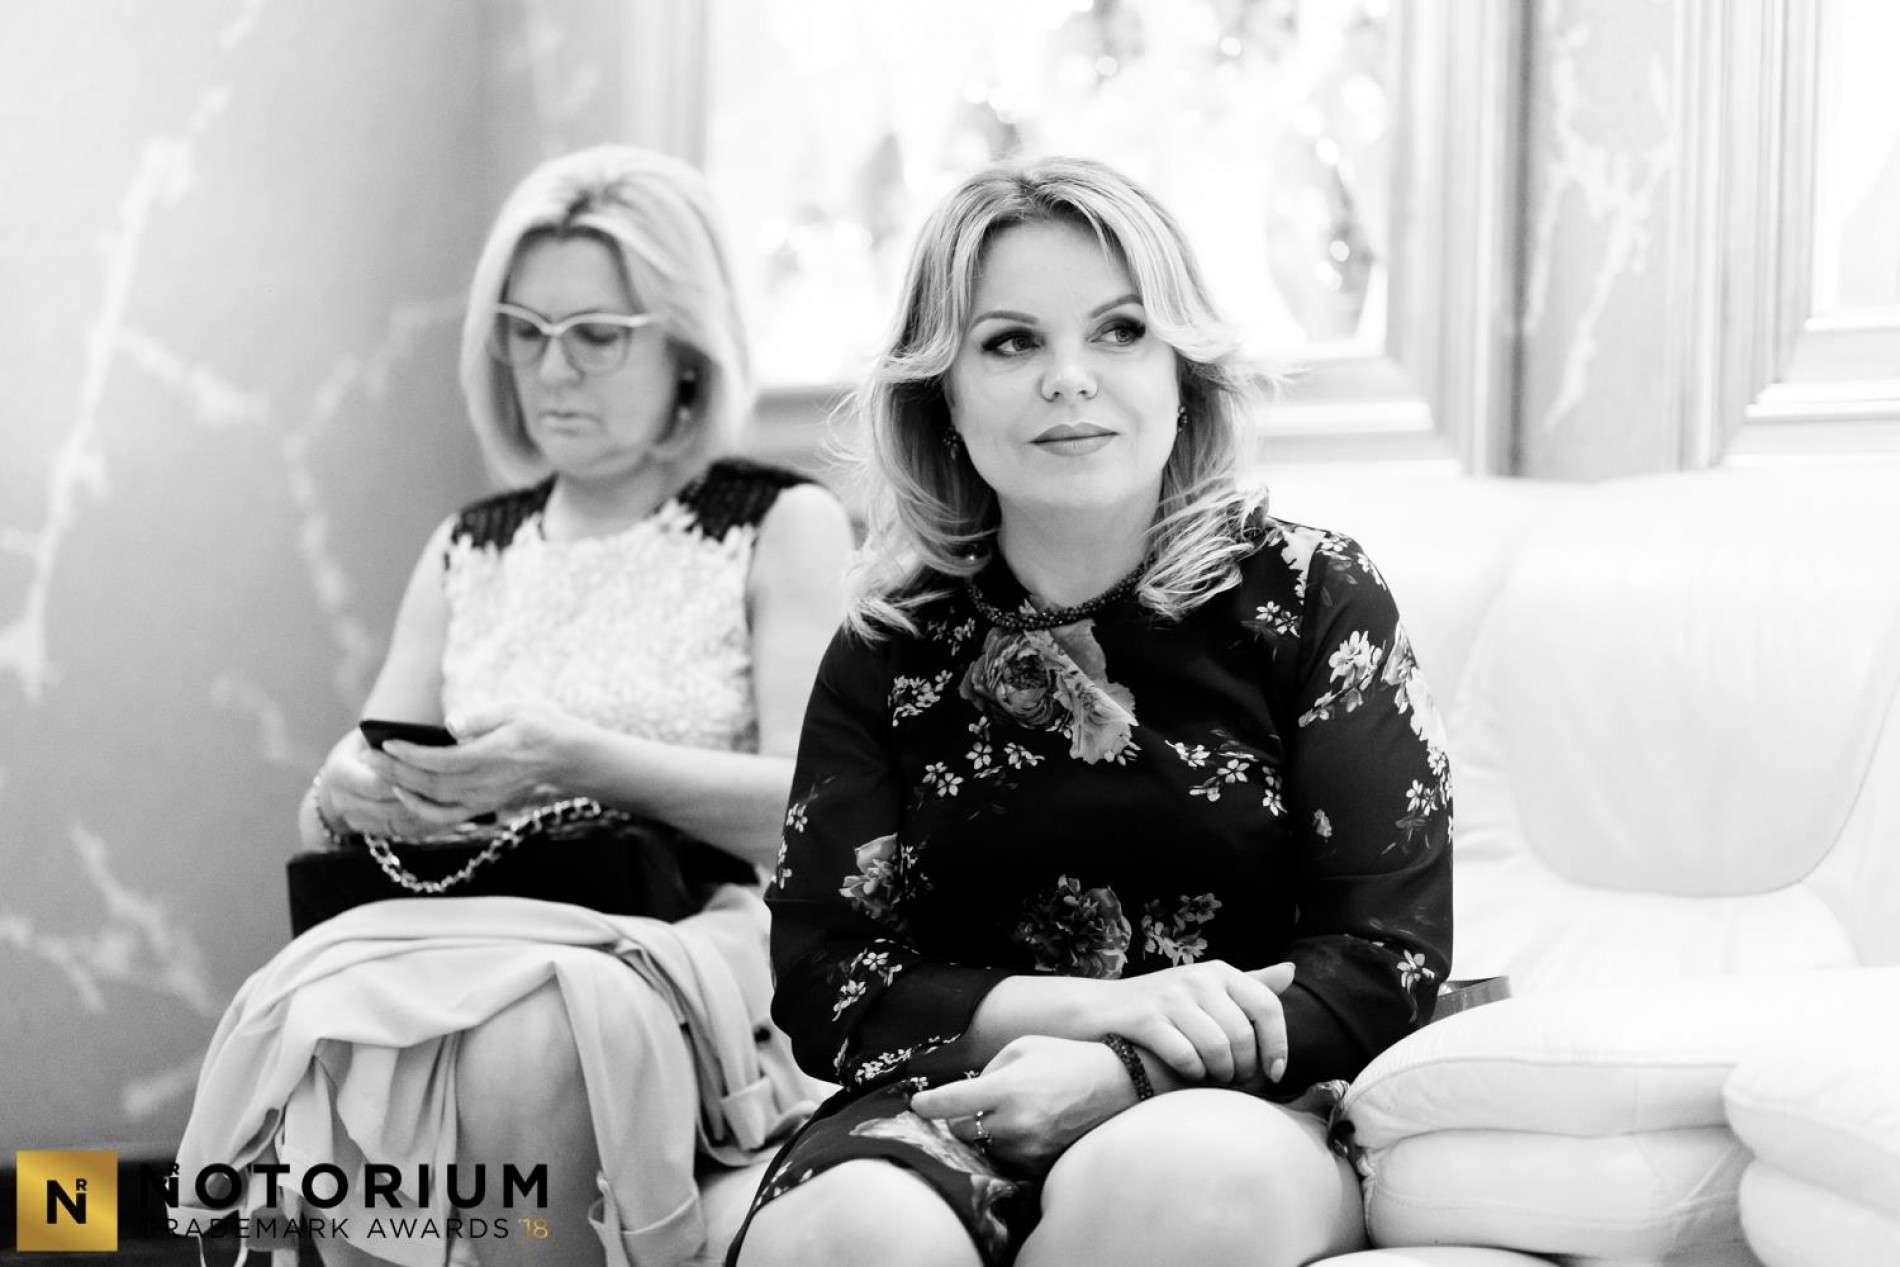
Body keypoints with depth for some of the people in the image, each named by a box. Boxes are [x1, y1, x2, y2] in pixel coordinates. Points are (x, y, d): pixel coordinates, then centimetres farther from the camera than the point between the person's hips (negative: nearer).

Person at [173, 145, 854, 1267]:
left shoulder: (784, 527, 7)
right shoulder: (468, 553, 22)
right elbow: (332, 814, 20)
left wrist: (578, 757, -19)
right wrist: (350, 793, -6)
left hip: (695, 942, -3)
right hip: (474, 928, 4)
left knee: (523, 1044, -37)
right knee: (316, 1029, -31)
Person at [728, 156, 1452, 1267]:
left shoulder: (1312, 594, 5)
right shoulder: (889, 649, 9)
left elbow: (1389, 961, -2)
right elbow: (827, 986, 3)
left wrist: (1119, 1072, -17)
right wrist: (1105, 1006, -14)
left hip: (1255, 1106, 1)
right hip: (957, 1101, 0)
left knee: (1177, 1177, -36)